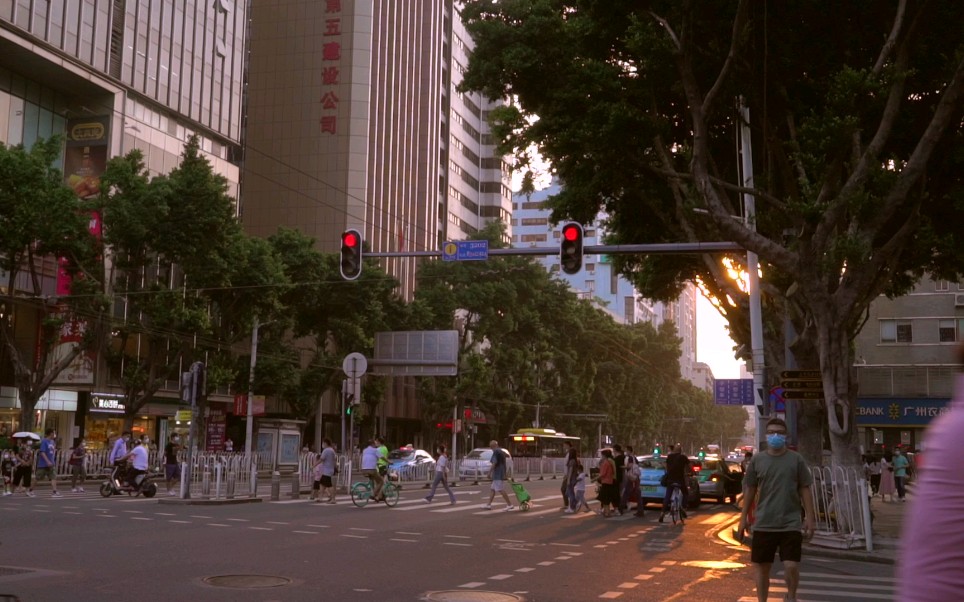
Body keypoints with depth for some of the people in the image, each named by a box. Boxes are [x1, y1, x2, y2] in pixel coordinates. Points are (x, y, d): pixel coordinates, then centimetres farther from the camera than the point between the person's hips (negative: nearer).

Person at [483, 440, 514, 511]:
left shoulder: (496, 452, -12)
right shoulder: (502, 452, 17)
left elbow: (494, 463, -21)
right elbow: (505, 464, 21)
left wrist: (489, 472, -17)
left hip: (498, 474, -10)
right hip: (501, 474, 10)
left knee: (501, 490, -10)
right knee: (492, 489, 13)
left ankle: (509, 505, -10)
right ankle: (488, 505, 15)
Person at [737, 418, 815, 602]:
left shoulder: (796, 459, 0)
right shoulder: (757, 460, 2)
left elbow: (805, 490, 2)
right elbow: (750, 491, 8)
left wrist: (809, 519, -3)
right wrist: (743, 518, 6)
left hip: (791, 524, -1)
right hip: (763, 524, 2)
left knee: (791, 566, -7)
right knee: (762, 567, 7)